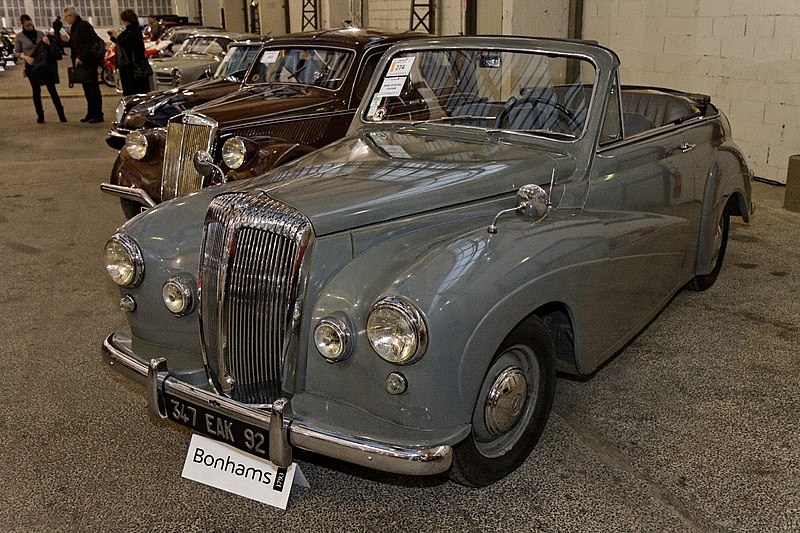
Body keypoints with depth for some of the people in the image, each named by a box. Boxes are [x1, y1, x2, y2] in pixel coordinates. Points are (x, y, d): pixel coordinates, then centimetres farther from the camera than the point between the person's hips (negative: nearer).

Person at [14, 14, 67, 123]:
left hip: (45, 65, 0)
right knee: (36, 91, 5)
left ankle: (61, 114, -5)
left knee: (52, 89, -4)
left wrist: (48, 43, -8)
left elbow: (49, 49, 14)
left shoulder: (40, 33, 5)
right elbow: (16, 52, 6)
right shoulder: (19, 36, 1)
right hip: (31, 66, 0)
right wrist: (25, 57, -13)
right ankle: (40, 115, 13)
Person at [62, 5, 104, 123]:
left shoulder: (84, 25, -12)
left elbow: (89, 44, -18)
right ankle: (91, 114, 14)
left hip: (90, 61, -9)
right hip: (82, 62, 9)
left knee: (93, 88, -7)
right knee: (87, 88, 10)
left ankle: (98, 115, -4)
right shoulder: (74, 28, 16)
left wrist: (80, 58, -19)